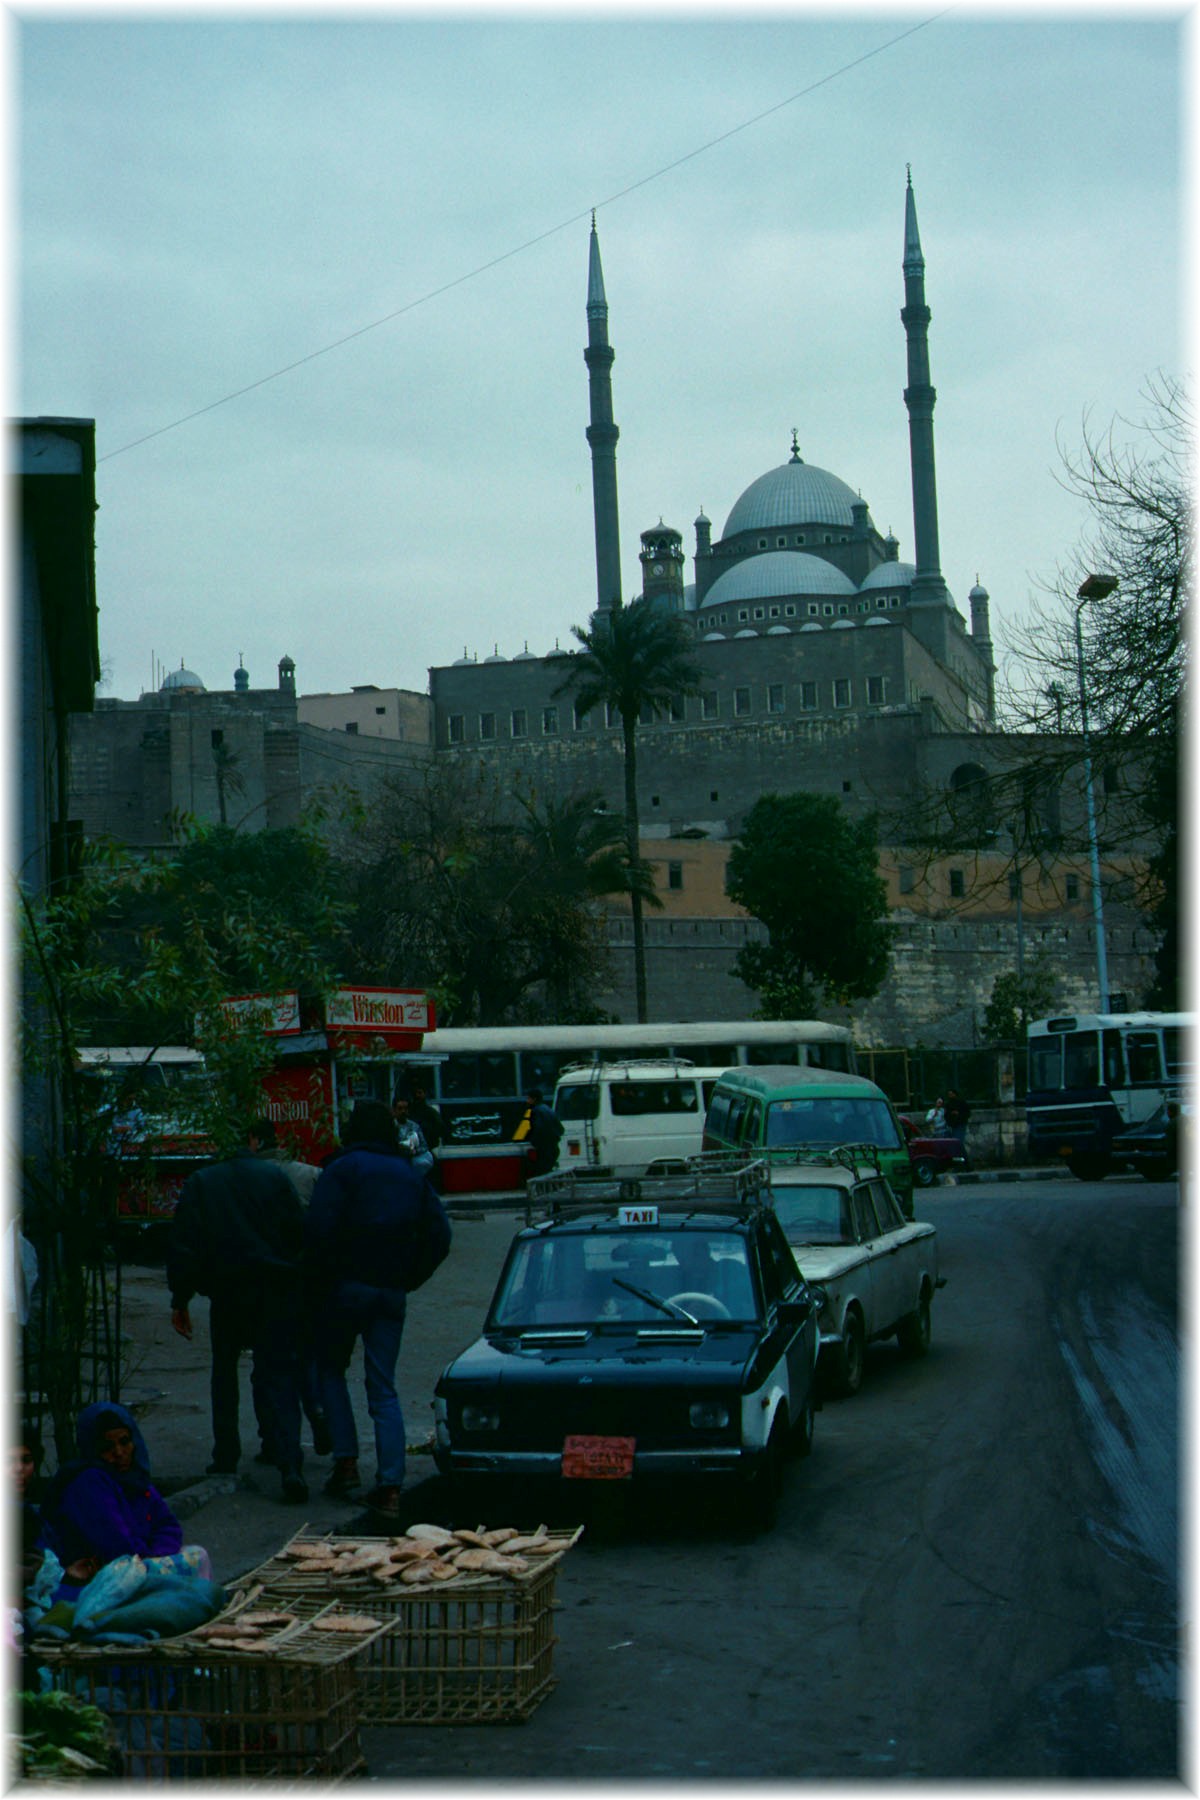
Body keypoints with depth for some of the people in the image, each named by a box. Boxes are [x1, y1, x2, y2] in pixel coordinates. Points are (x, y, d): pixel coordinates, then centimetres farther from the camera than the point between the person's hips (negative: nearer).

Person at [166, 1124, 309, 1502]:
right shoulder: (275, 1177, 0)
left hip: (227, 1294, 0)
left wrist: (180, 1300, 4)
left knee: (224, 1372, 20)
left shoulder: (199, 1183, 0)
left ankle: (225, 1458, 23)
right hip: (277, 1293, 0)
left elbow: (182, 1246, -1)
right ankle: (289, 1463, -16)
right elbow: (300, 1234, -1)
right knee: (278, 1375, -1)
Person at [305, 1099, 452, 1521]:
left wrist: (317, 1282, -4)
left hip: (346, 1286, -4)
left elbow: (318, 1230, -15)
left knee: (331, 1371, 16)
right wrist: (408, 1280, 13)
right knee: (383, 1390, 5)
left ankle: (346, 1464, 7)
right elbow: (439, 1235, 8)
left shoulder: (342, 1169, -5)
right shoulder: (413, 1174, 11)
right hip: (392, 1295, 4)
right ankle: (390, 1487, -2)